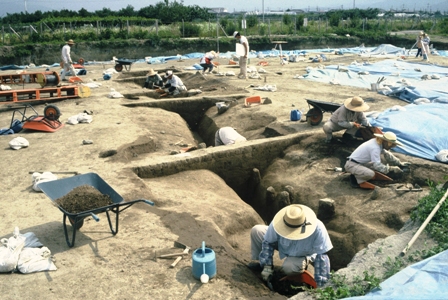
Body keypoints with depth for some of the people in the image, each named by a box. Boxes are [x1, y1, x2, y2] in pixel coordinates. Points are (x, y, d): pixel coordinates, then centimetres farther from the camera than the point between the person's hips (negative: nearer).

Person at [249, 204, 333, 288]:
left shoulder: (318, 229, -41)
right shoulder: (278, 223, -35)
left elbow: (321, 256, -32)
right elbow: (268, 242, -16)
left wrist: (320, 284, -28)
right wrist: (267, 266, -17)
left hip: (303, 255, -2)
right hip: (283, 245, 3)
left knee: (288, 267, -36)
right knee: (256, 230, -18)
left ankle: (304, 263, 2)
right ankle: (258, 262, 4)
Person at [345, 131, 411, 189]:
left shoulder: (379, 143, 6)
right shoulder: (375, 148, -23)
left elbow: (387, 154, 21)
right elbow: (377, 165, -24)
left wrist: (399, 163, 21)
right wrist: (391, 168, -18)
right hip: (352, 164, -10)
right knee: (370, 174, -33)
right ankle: (357, 179, -7)